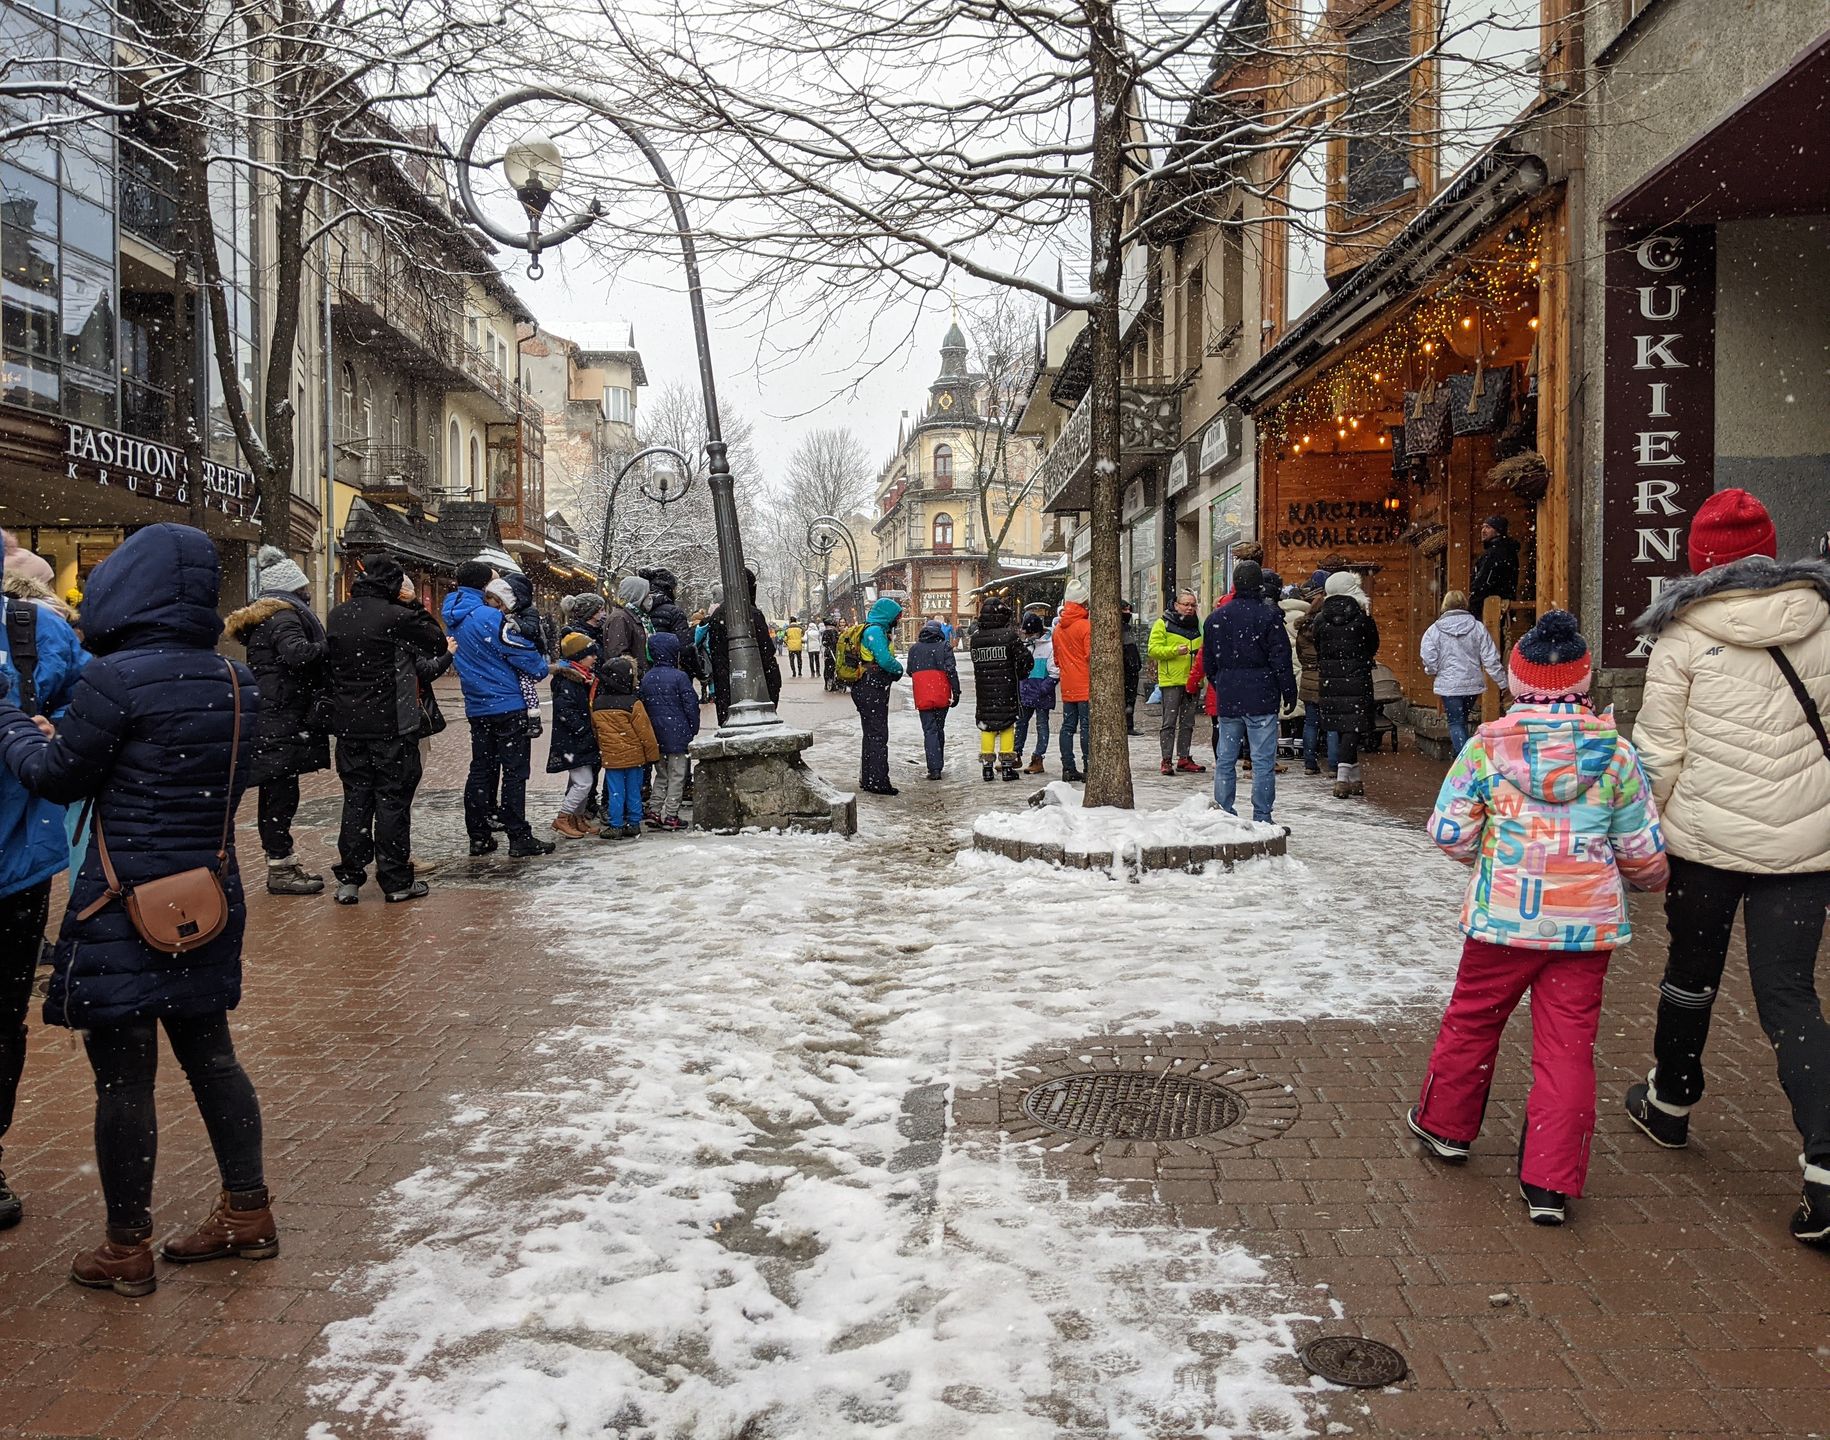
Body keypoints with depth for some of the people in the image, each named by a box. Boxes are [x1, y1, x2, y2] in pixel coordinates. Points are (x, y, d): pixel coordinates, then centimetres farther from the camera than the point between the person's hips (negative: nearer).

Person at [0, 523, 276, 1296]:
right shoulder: (236, 682, 3)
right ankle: (247, 1214, 28)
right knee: (209, 1053, 19)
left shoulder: (115, 679, -17)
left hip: (125, 907, -7)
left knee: (122, 1077, 5)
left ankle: (126, 1251, 18)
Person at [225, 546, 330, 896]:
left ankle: (283, 863, 23)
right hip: (282, 720, -10)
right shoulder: (284, 616, -14)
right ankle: (280, 870, 0)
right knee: (281, 794, -5)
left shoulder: (263, 617, 19)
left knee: (277, 794, 15)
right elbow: (296, 653, -31)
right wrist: (327, 646, -17)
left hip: (269, 719, 10)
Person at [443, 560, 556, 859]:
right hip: (509, 705, -7)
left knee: (481, 770, 13)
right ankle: (519, 838, 0)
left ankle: (478, 837, 16)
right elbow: (524, 655, -15)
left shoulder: (453, 615, 6)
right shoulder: (489, 618, -18)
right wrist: (542, 668, 5)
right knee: (514, 771, -2)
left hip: (477, 708, 7)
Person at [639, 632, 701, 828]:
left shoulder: (646, 679, 6)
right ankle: (670, 816, 0)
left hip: (656, 736, 6)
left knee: (661, 775, 16)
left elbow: (643, 706, 11)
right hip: (676, 734, -6)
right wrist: (693, 731, -1)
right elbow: (691, 705, -10)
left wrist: (650, 733, 17)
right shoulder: (679, 677, -11)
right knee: (676, 775, 1)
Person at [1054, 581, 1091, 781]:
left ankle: (1068, 768, 10)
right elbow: (1091, 656, -13)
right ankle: (1088, 768, -5)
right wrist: (1095, 682, -6)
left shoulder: (1058, 627, 9)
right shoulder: (1085, 626, -12)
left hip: (1067, 687, 6)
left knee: (1068, 726, 9)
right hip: (1085, 686, -6)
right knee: (1087, 726, -5)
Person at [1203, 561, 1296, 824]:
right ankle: (1261, 818, -3)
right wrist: (1289, 692, 2)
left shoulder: (1215, 618, 7)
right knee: (1263, 761, -2)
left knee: (1225, 760, 10)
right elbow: (1280, 659, -8)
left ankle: (1223, 815, 11)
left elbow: (1208, 663, 13)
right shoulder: (1268, 616, -8)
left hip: (1227, 701, 5)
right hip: (1261, 700, -4)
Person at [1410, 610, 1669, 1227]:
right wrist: (1652, 878, 26)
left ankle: (1445, 1123, 37)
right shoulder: (1614, 750, -3)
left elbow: (1449, 830, -5)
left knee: (1472, 1018, 19)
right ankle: (1551, 1182, 8)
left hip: (1503, 916, -1)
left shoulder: (1488, 744, -7)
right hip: (1586, 923, 1)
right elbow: (1641, 846, 4)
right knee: (1568, 1044, 6)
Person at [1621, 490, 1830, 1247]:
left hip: (1708, 836, -2)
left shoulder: (1684, 637, -8)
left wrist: (1651, 828, 9)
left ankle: (1671, 1102, 39)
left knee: (1692, 971, 19)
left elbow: (1660, 754, -6)